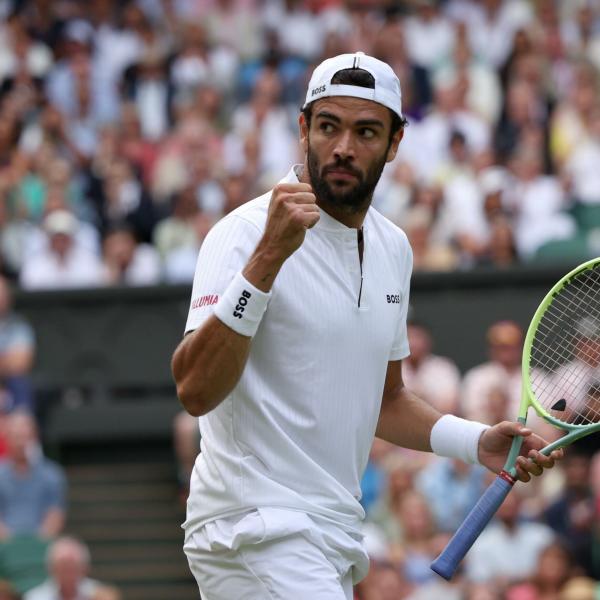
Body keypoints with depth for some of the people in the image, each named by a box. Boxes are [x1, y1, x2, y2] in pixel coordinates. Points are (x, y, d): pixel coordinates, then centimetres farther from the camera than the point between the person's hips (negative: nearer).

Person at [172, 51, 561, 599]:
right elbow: (195, 390, -24)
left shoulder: (393, 248, 13)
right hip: (256, 528, -8)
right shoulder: (245, 234, -12)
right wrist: (267, 258, -31)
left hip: (335, 537, 8)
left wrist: (477, 442, 8)